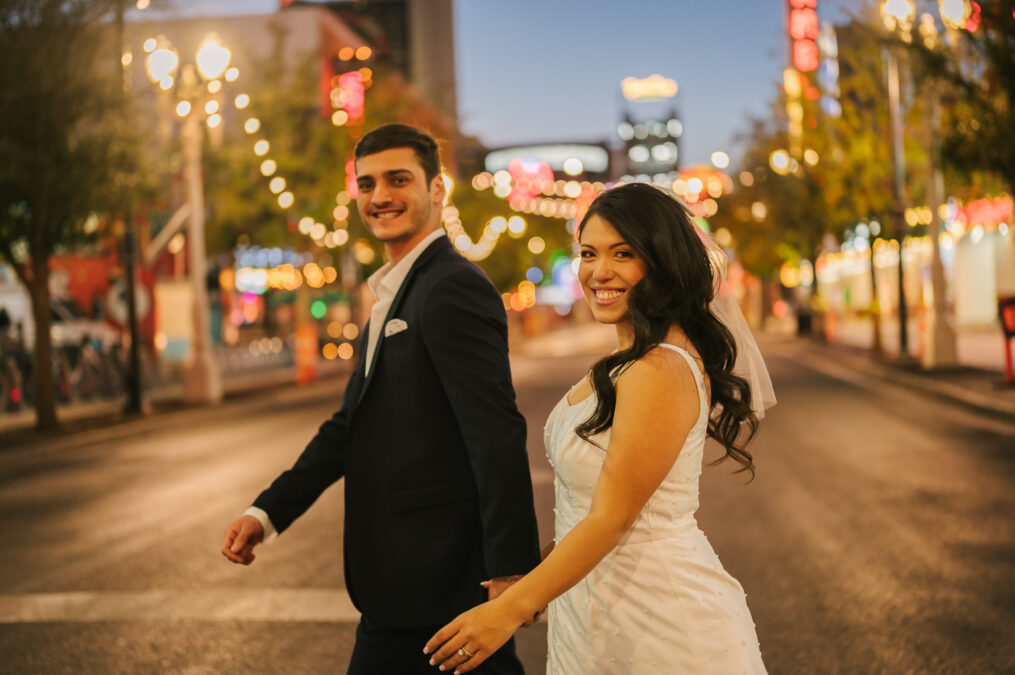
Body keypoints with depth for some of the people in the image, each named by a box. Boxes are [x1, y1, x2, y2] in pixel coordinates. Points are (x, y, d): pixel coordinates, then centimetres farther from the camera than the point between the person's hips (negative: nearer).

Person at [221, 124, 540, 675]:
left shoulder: (452, 288, -15)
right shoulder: (394, 295, 17)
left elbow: (497, 435, -21)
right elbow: (351, 422, 18)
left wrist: (509, 568, -23)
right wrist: (268, 511, 11)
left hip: (429, 582, -9)